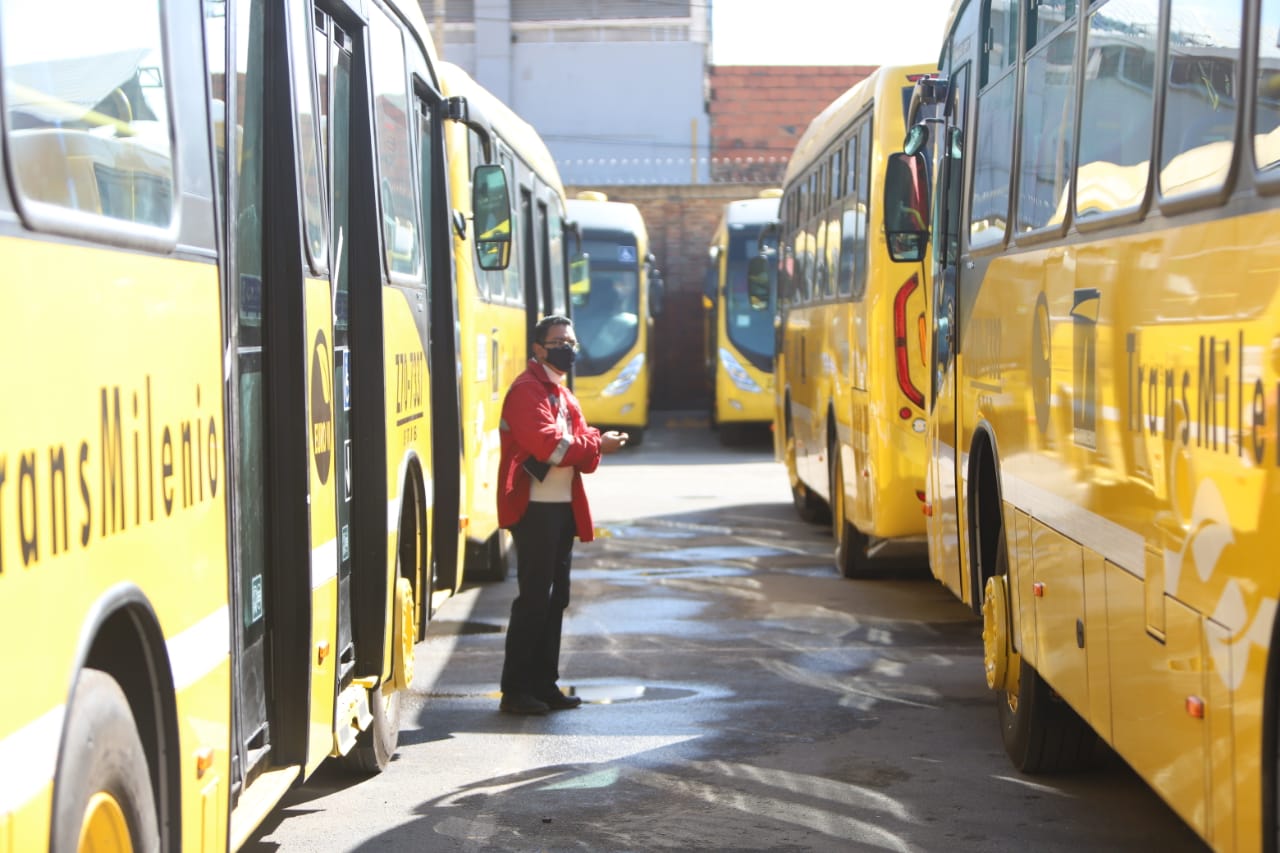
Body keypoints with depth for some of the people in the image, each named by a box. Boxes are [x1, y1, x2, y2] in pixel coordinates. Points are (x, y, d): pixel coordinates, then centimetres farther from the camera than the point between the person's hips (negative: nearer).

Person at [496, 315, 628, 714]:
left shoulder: (562, 394, 20)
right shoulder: (527, 391, -11)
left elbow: (579, 438, 12)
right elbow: (548, 444, -22)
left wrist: (595, 442, -11)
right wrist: (596, 447, -16)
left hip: (561, 507, 10)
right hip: (534, 508, -10)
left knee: (555, 597, 11)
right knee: (534, 598, -8)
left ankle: (544, 684, 18)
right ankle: (515, 691, -3)